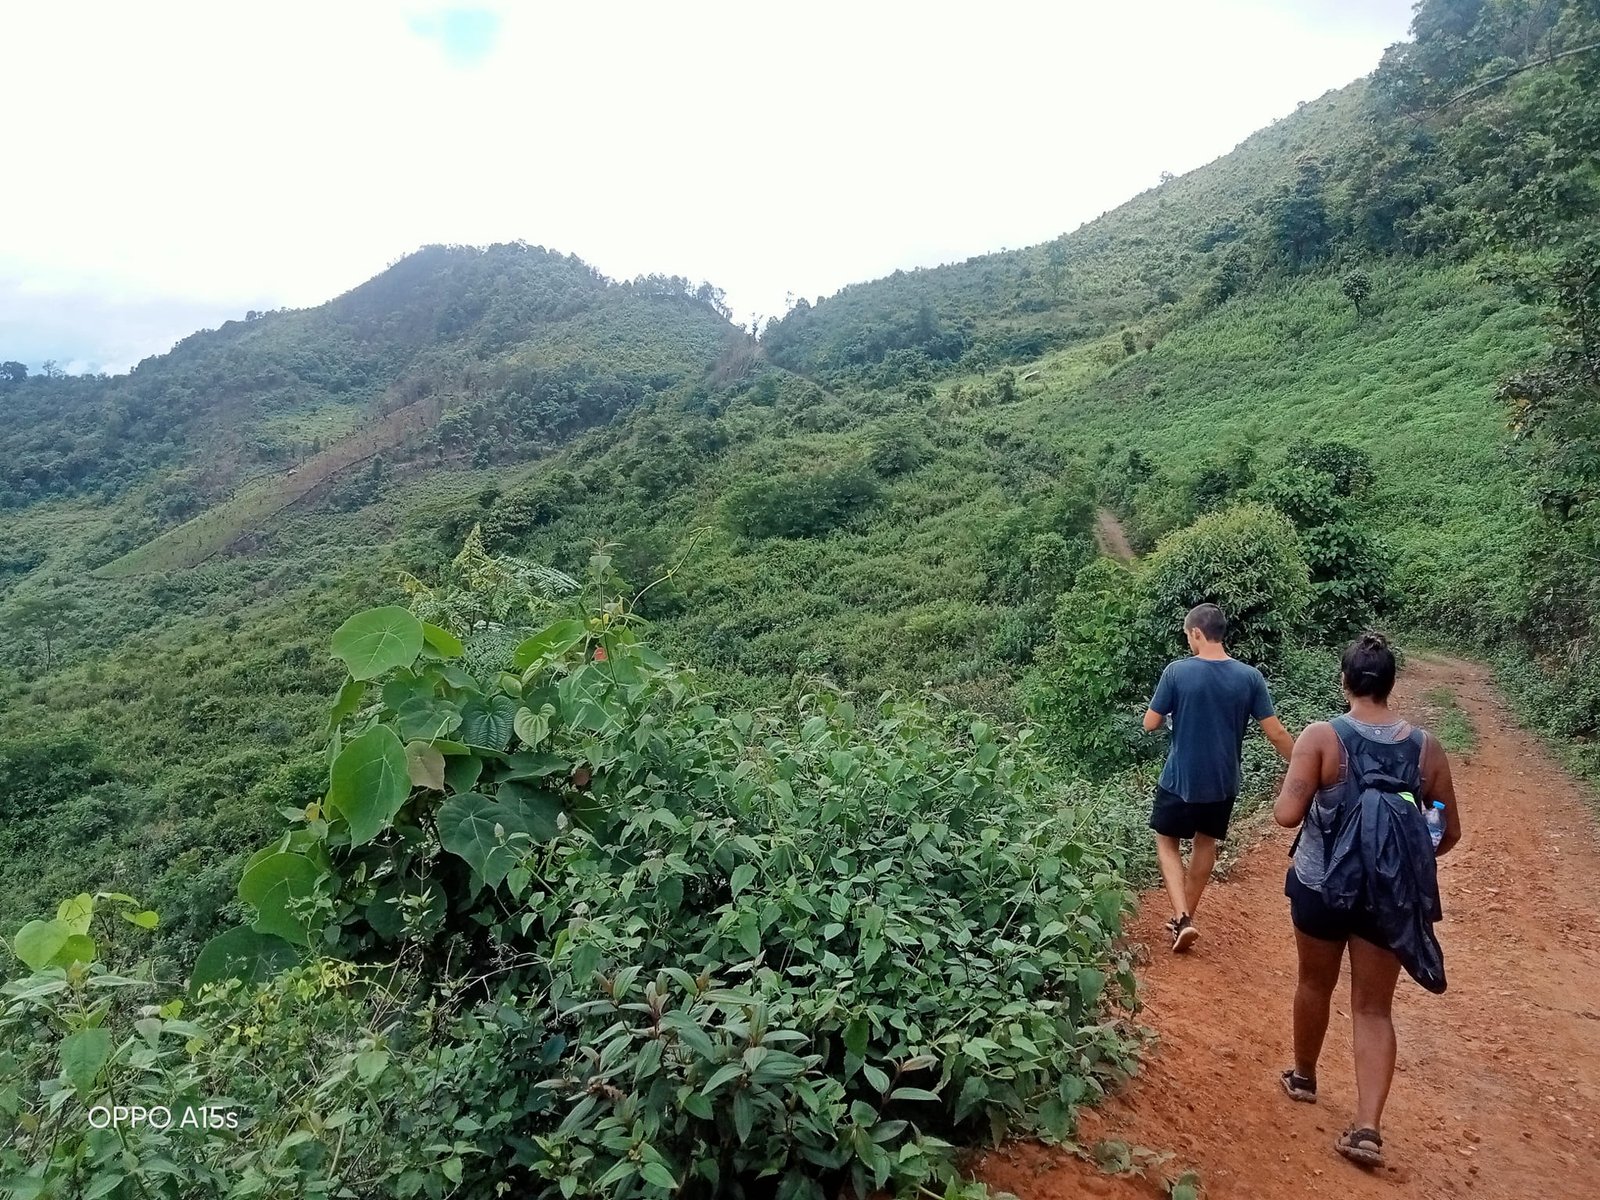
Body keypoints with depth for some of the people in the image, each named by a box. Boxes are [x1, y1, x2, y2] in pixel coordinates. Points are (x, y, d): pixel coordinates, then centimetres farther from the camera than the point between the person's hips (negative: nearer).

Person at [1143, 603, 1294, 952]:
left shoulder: (1177, 672, -16)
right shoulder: (1249, 677, -8)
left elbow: (1150, 724, -9)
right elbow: (1277, 733, -7)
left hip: (1180, 779, -3)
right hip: (1223, 782, 3)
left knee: (1167, 842, 15)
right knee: (1206, 843, 21)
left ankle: (1181, 919, 0)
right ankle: (1185, 916, 32)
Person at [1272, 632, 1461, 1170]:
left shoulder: (1321, 737, -14)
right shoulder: (1426, 747, -4)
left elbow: (1287, 816, -20)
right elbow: (1449, 832, 4)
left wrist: (1294, 784, 1)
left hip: (1322, 886, -1)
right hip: (1390, 894, 2)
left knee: (1315, 984, 21)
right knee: (1374, 1008, 11)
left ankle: (1304, 1078, 42)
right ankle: (1367, 1127, 2)